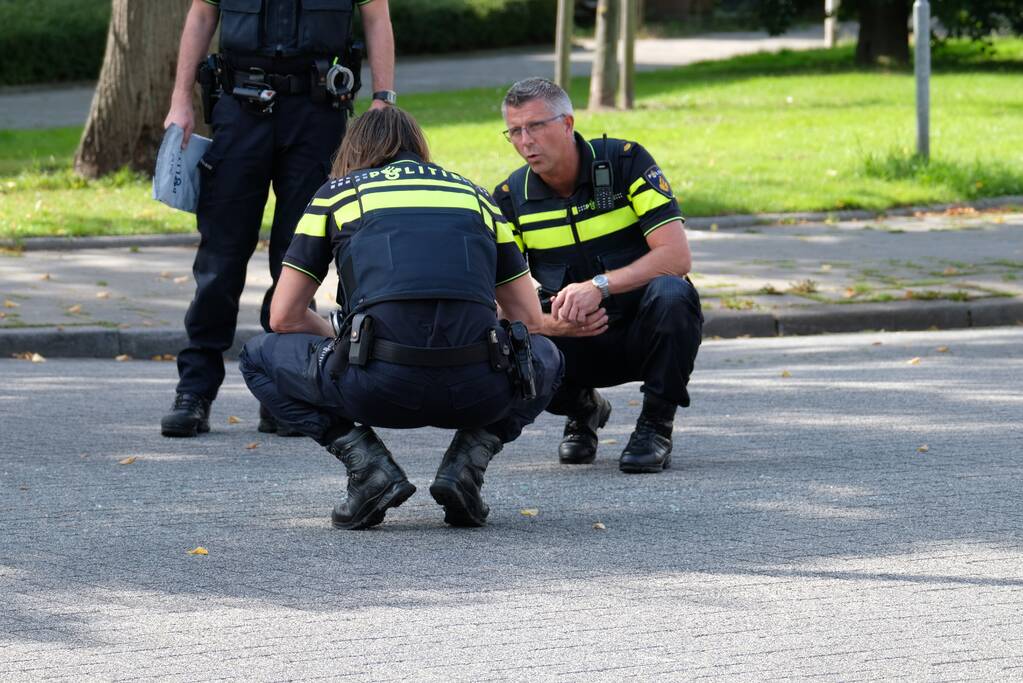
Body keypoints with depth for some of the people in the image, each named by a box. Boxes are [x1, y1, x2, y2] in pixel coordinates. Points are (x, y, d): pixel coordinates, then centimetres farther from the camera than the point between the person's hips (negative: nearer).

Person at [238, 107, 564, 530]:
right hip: (476, 393, 2)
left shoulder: (336, 193, 21)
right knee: (546, 358, 37)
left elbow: (284, 317, 20)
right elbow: (530, 319, 27)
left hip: (378, 389, -2)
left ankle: (368, 464, 6)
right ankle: (467, 463, 11)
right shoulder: (474, 195, 27)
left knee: (260, 358, 27)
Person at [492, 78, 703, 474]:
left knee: (671, 293, -36)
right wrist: (554, 324, -27)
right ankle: (582, 409, 7)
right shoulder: (509, 199, -4)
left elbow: (676, 256, -21)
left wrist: (599, 286, -33)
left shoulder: (625, 161, -12)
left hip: (643, 330, -2)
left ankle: (656, 426, -15)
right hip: (579, 347, 2)